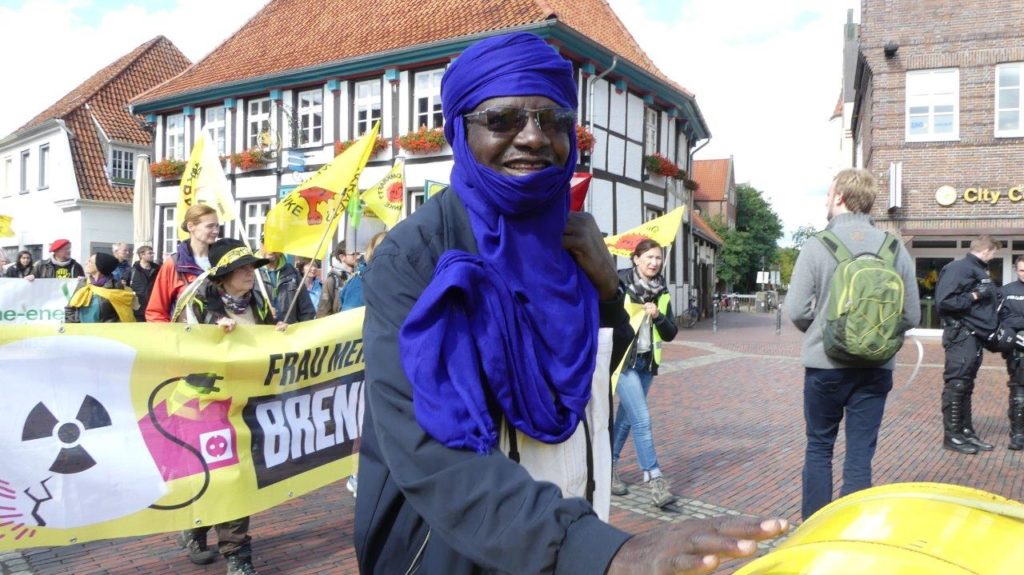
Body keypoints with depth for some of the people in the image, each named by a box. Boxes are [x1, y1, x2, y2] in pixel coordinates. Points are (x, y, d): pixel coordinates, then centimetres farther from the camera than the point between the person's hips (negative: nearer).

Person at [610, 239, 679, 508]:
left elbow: (670, 334, 6)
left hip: (646, 362, 6)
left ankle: (609, 468, 30)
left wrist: (658, 316, -11)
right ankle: (655, 480, -7)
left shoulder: (662, 294, 7)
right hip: (622, 359, -6)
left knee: (627, 417, 15)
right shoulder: (619, 285, -10)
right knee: (642, 420, -11)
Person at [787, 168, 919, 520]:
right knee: (860, 455, 9)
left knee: (819, 448, 14)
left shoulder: (816, 247, -11)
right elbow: (911, 315, -1)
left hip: (825, 364, -2)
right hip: (876, 368, 2)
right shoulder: (895, 248, -2)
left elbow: (796, 311, -13)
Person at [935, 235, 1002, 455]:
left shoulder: (980, 271, 16)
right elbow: (943, 302, -21)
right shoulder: (958, 268, -12)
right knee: (956, 385, -4)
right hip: (961, 335, -10)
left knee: (966, 386, 14)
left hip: (976, 336, 10)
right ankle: (952, 436, 2)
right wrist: (974, 296, -17)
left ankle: (966, 432, 21)